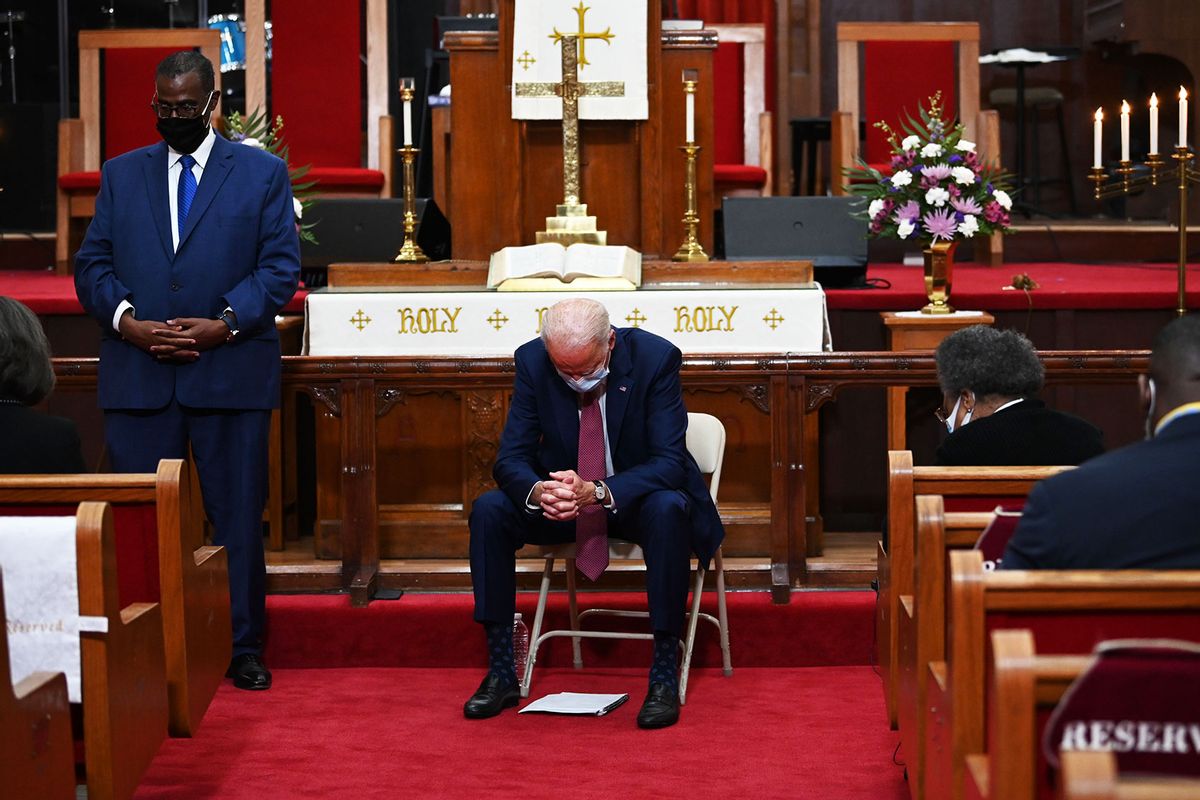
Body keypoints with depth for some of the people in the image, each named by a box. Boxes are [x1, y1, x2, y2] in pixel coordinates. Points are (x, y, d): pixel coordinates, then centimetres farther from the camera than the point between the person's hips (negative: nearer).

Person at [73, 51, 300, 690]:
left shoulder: (262, 173, 8)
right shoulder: (120, 175, 15)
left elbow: (281, 266, 0)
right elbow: (91, 265, 9)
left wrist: (225, 323, -13)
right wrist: (126, 320, -10)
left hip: (229, 372, -2)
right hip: (137, 375, 2)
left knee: (238, 516, 2)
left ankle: (243, 649, 12)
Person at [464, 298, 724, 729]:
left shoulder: (656, 357, -21)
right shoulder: (533, 361, -13)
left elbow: (669, 462, -24)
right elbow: (511, 458, -11)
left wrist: (599, 492, -40)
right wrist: (536, 491, -36)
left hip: (637, 497, -3)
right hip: (563, 496, 3)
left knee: (668, 510, -37)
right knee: (488, 510, -23)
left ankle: (665, 675, -28)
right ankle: (501, 673, -15)